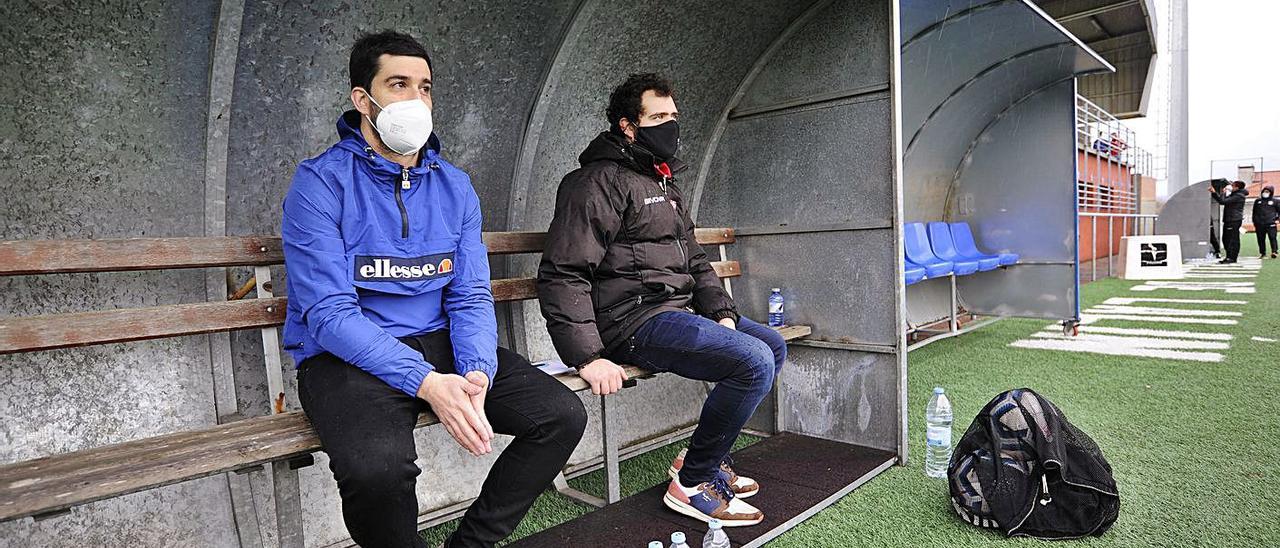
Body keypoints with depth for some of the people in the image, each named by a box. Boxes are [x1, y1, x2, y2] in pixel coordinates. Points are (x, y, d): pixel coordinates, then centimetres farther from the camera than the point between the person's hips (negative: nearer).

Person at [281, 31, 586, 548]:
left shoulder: (455, 186, 8)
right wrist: (426, 382, -28)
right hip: (348, 356, -4)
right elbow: (328, 311, -16)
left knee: (563, 415, -10)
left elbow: (471, 296, 2)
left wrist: (476, 373, -18)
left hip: (439, 344, 5)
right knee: (377, 467, -35)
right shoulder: (321, 181, -7)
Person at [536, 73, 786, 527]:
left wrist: (722, 314, 9)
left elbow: (694, 260, 24)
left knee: (774, 347, 14)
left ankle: (707, 456, 18)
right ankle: (693, 484, -4)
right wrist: (587, 357, -24)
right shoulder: (602, 181, -11)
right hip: (635, 320, -10)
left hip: (679, 311, 10)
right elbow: (562, 275, -18)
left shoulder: (666, 183, 21)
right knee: (755, 363, -23)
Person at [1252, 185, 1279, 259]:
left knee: (1272, 238, -10)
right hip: (1260, 224, 3)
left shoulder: (1275, 201, 7)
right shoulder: (1258, 201, 15)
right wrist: (1254, 222, 15)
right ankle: (1262, 253, 12)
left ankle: (1274, 252, -10)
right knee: (1261, 239, 6)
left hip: (1271, 224, -3)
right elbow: (1254, 212, 20)